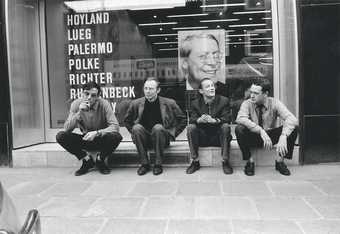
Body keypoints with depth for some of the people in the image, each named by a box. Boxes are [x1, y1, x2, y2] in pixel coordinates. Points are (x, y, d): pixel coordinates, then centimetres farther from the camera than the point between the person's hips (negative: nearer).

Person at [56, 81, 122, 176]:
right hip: (85, 139, 2)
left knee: (116, 136, -33)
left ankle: (100, 160, -2)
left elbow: (115, 127, -25)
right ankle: (87, 160, -1)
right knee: (61, 136, -20)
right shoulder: (76, 104, -12)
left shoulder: (104, 104, -18)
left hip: (101, 140, -2)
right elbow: (66, 128, -17)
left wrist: (97, 133, -38)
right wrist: (79, 113, -31)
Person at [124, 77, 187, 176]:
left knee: (157, 128, -33)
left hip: (162, 138, -1)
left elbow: (183, 120, 4)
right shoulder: (135, 104, 0)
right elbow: (127, 121, 16)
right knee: (137, 128, -28)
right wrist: (135, 133, 3)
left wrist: (172, 134, -2)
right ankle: (144, 164, -18)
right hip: (144, 139, 2)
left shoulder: (169, 103, -3)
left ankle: (158, 164, -20)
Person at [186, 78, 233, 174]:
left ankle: (225, 162, -19)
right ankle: (195, 162, -12)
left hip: (218, 137, -1)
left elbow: (227, 119, -15)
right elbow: (191, 120, -10)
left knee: (225, 126, -29)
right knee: (190, 127, -23)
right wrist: (200, 120, -35)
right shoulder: (195, 103, 2)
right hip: (202, 138, 1)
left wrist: (214, 120, -35)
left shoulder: (224, 100, -3)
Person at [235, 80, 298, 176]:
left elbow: (292, 119, -24)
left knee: (294, 128, -22)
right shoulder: (247, 103, -12)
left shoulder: (274, 103, -11)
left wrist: (283, 137, -43)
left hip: (271, 136, 1)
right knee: (239, 129, -32)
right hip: (253, 137, -1)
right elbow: (240, 119, -32)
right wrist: (261, 131, -43)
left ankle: (279, 161, -7)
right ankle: (250, 161, -13)